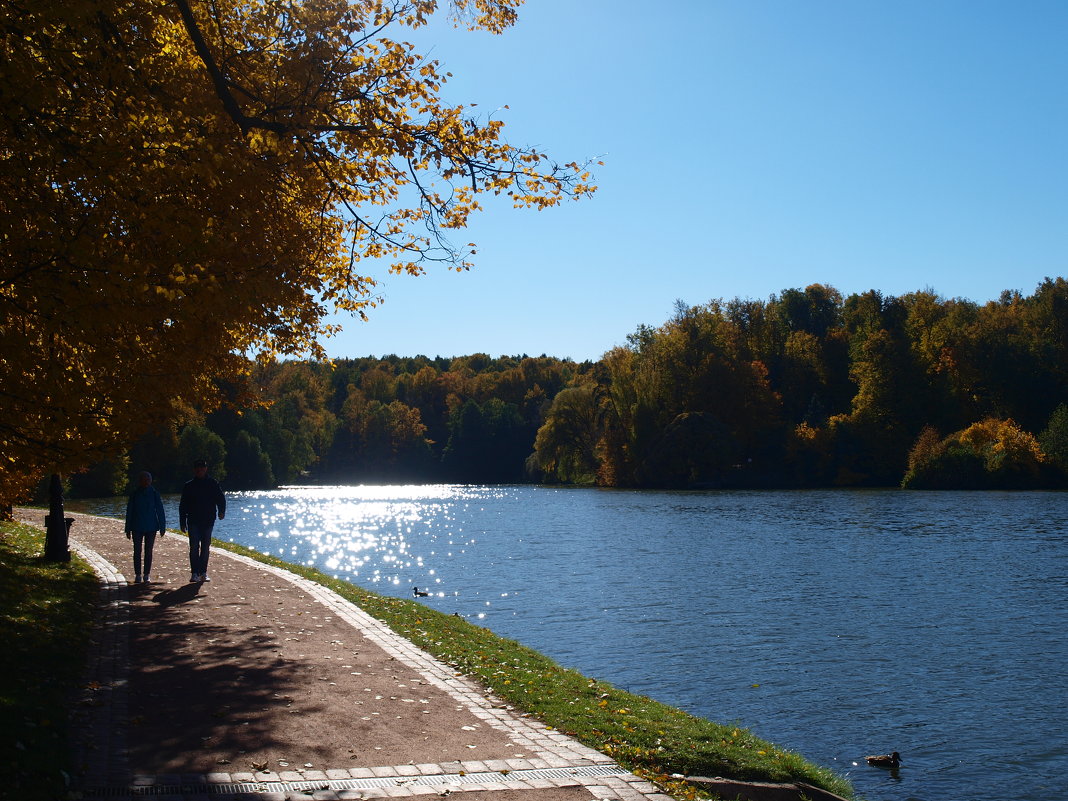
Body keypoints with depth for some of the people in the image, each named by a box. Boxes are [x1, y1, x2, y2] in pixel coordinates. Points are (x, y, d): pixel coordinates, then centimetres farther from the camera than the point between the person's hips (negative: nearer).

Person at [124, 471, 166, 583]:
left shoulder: (154, 493, 0)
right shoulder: (134, 494, 1)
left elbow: (160, 511, 3)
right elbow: (129, 512, 6)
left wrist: (162, 527, 0)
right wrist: (128, 529, 4)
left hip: (151, 527, 0)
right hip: (137, 528, 0)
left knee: (148, 551, 3)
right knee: (137, 551, 1)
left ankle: (147, 575, 9)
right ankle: (138, 575, 7)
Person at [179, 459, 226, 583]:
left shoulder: (213, 484, 5)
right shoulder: (188, 486, 7)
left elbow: (221, 498, 3)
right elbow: (183, 506, 9)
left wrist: (221, 511, -17)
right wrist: (183, 522, 3)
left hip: (208, 521, 0)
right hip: (193, 521, 0)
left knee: (205, 547, 5)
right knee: (194, 547, -6)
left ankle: (203, 573, 11)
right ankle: (194, 573, -4)